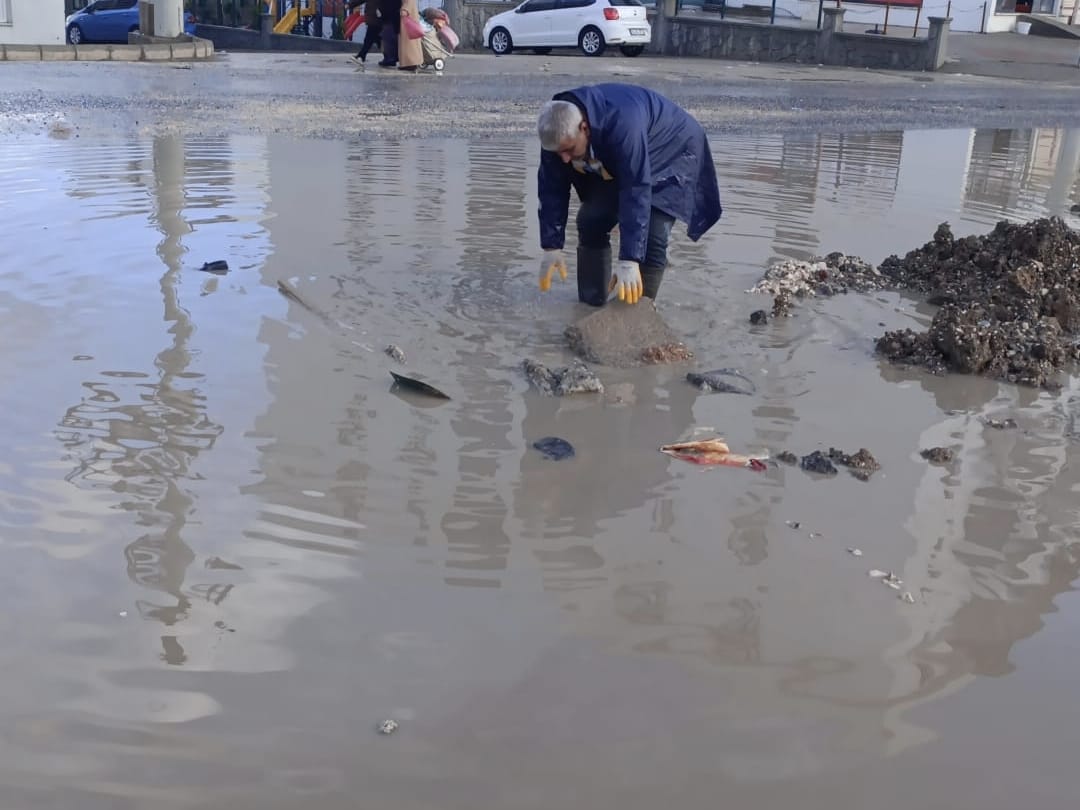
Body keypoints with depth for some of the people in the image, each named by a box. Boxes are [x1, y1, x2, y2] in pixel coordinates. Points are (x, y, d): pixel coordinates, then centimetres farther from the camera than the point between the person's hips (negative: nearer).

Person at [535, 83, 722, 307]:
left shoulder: (622, 124, -44)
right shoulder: (558, 132, -24)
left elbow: (637, 191, -44)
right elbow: (552, 188, -15)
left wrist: (629, 261, -45)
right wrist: (552, 247, -18)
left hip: (672, 153, -6)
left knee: (651, 238, -20)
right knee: (590, 222, -2)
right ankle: (590, 307, 8)